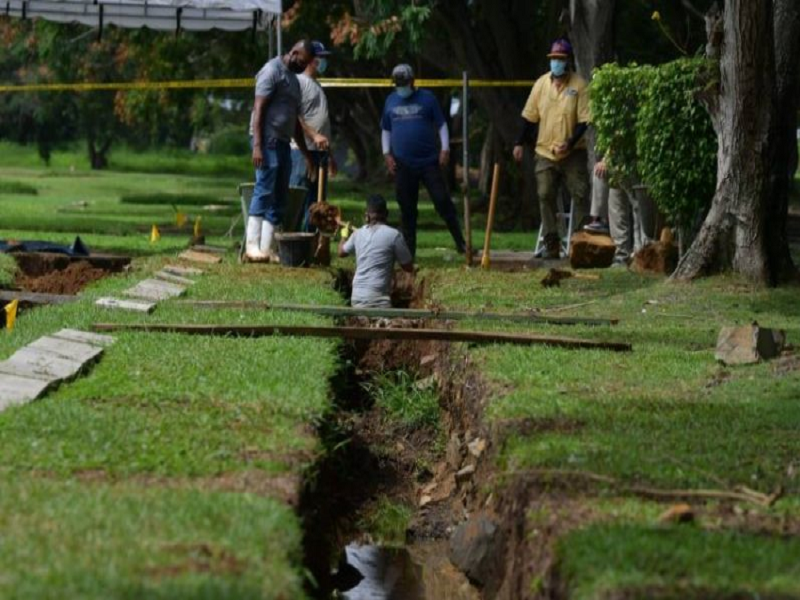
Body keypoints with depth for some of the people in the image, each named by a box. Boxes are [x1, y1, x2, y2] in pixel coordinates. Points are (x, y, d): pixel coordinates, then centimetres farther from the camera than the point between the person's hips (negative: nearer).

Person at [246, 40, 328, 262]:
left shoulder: (293, 79, 22)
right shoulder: (272, 71, -6)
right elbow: (259, 109, -14)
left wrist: (306, 152, 25)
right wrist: (257, 145, -21)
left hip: (283, 143, 9)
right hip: (268, 141, -9)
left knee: (279, 198, 5)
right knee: (264, 192, -12)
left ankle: (266, 247, 5)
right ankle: (252, 245, -12)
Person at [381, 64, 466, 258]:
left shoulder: (427, 98, 1)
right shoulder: (391, 101, 9)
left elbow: (441, 124, 4)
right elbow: (385, 130, 17)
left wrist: (445, 149, -5)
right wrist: (387, 154, 7)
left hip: (429, 161, -3)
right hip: (403, 164, 3)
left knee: (443, 201, -7)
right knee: (407, 208, 5)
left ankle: (460, 242, -3)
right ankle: (409, 249, 13)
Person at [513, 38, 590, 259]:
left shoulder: (579, 86, -6)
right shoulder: (541, 83, 4)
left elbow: (584, 120, -9)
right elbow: (529, 116, 10)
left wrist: (570, 142, -21)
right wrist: (520, 143, 6)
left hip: (573, 153, -3)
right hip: (545, 152, 3)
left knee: (580, 195, -5)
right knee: (545, 197, 1)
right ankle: (551, 245, 5)